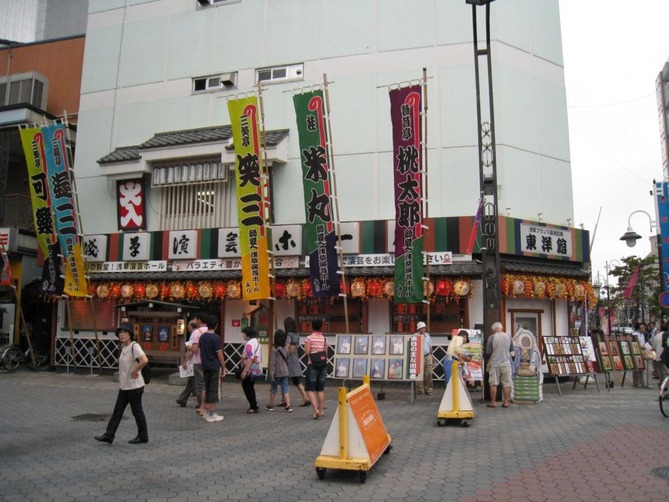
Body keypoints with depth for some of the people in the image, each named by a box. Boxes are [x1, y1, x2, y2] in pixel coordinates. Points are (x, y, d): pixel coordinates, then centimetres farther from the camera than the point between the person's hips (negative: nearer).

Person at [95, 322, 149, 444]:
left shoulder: (134, 346, -19)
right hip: (124, 386, 8)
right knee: (117, 411, 11)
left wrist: (134, 371, -23)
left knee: (137, 411, 4)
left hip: (134, 386, -8)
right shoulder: (123, 347, 8)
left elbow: (144, 360, -35)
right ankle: (109, 435, 18)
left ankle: (143, 436, 17)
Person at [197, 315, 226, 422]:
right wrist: (224, 368, -8)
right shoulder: (215, 338, -14)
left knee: (207, 389, 15)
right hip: (215, 367, -7)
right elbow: (219, 354, -14)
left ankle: (206, 412, 21)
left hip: (205, 366, 7)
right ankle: (212, 414, 2)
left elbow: (200, 351, 14)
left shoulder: (202, 337, 8)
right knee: (213, 390, -1)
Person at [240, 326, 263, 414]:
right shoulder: (256, 342, 13)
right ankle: (254, 406, 24)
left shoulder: (250, 344, -19)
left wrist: (244, 371, -26)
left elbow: (250, 359, -26)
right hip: (256, 369, 10)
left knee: (247, 388, -1)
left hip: (250, 370, -10)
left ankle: (253, 407, 1)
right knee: (250, 388, 19)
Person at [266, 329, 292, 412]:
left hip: (277, 372, -4)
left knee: (273, 388, 12)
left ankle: (271, 405, 25)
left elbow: (272, 362, -16)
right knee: (285, 389, 7)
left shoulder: (274, 349, -16)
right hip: (285, 372, 4)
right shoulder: (286, 348, 1)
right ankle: (288, 406, 0)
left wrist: (271, 374, -14)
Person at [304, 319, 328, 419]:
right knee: (321, 389, 13)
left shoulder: (309, 338, -10)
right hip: (323, 365, 5)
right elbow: (326, 353, 6)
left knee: (310, 389, -1)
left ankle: (315, 409, -15)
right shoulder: (324, 338, 5)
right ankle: (321, 410, 17)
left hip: (312, 365, -5)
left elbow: (307, 352, -15)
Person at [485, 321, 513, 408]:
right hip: (506, 363, 2)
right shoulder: (508, 336, -1)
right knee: (506, 384, 9)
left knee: (493, 384, 6)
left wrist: (489, 358, 12)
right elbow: (511, 350, 13)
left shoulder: (491, 337, -11)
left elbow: (488, 352, -8)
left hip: (494, 364, -2)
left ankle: (493, 402, 10)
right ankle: (506, 402, 12)